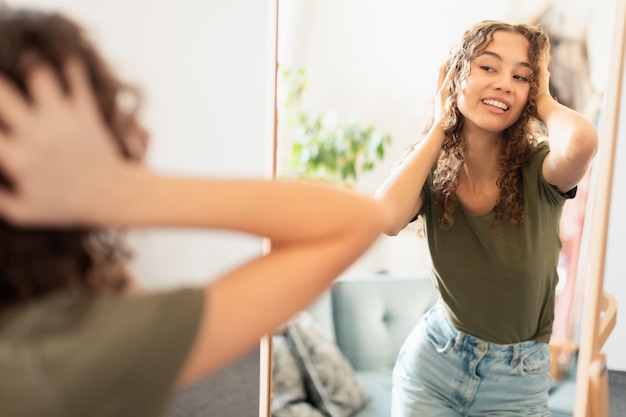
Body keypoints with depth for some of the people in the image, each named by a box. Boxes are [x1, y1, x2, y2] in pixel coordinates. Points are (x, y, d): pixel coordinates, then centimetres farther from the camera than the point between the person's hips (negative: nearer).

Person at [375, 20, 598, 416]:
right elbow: (385, 219, -33)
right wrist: (440, 126, -20)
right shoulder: (432, 172, -11)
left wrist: (544, 101, -19)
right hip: (433, 360, 1)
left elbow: (582, 141, -41)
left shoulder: (538, 171, -17)